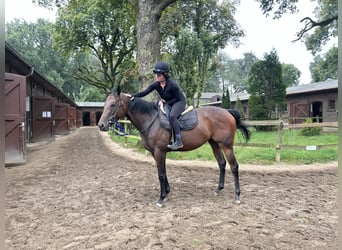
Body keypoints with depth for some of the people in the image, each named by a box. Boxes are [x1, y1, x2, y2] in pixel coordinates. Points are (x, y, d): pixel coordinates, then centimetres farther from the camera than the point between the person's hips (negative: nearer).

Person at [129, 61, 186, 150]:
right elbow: (144, 92, -16)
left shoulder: (172, 84, -27)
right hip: (167, 103, 8)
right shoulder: (156, 84, -10)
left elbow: (177, 98, -19)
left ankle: (178, 142, -33)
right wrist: (133, 96, -30)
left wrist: (165, 103, -25)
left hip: (179, 102, -8)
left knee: (172, 116, -35)